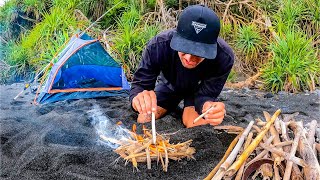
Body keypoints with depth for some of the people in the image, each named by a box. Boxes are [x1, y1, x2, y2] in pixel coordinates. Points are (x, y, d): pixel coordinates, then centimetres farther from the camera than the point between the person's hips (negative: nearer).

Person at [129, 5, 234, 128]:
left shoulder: (224, 57, -40)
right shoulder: (158, 46, -38)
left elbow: (206, 95, -31)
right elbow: (140, 84, -33)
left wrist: (208, 107, -58)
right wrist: (139, 99, -60)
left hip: (199, 89, -1)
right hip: (169, 85, 1)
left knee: (196, 124, -23)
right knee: (144, 121, -7)